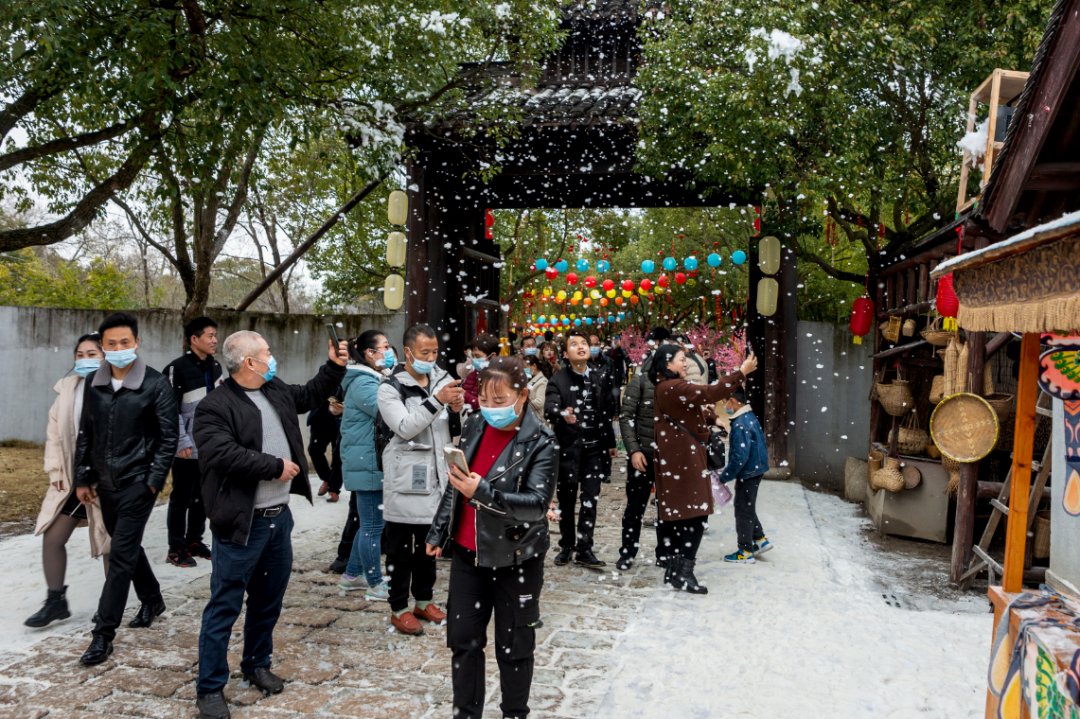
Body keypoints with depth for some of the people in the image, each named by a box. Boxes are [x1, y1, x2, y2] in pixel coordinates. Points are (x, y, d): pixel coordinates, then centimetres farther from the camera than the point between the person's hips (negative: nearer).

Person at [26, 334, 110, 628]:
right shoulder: (67, 388, 5)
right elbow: (55, 432, 9)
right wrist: (55, 471, 2)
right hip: (70, 478, 6)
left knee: (109, 545, 8)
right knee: (52, 538, 6)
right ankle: (55, 600, 23)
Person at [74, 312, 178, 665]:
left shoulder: (156, 385, -11)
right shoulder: (94, 383, 4)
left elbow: (169, 437, -10)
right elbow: (85, 433, 11)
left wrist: (154, 481, -14)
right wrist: (82, 478, 9)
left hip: (138, 482, -6)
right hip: (106, 482, 6)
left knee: (121, 554, -5)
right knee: (127, 548, 18)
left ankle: (103, 633, 2)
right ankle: (152, 599, 38)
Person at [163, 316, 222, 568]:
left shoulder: (215, 367, 9)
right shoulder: (177, 368, -13)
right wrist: (183, 441, -18)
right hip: (188, 447, -7)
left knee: (203, 497, 13)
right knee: (181, 498, 2)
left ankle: (194, 541, 26)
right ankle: (176, 548, 12)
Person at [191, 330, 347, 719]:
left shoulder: (277, 391, 9)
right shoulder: (215, 407, -15)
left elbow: (310, 395, 27)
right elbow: (225, 455, -28)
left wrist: (334, 366, 14)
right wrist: (275, 466, -19)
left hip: (280, 516, 8)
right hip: (242, 523, -8)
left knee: (268, 600, 20)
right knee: (224, 607, 2)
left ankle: (257, 665, 38)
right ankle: (210, 688, 15)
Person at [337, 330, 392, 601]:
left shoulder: (370, 380, 18)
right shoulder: (363, 383, -16)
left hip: (370, 464, 11)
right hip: (368, 465, -11)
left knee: (369, 523, 18)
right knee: (373, 525, -2)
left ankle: (352, 574, 29)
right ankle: (376, 585, 7)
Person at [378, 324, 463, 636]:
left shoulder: (443, 380, 6)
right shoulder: (391, 388, -8)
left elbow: (456, 429, 11)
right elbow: (405, 428, -21)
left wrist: (457, 409, -10)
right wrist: (437, 401, -28)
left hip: (436, 474, 5)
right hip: (405, 477, -5)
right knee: (400, 546, 6)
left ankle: (424, 601, 32)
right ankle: (399, 608, 19)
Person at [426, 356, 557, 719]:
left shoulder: (541, 441, -15)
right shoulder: (473, 426, 2)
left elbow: (537, 503, -24)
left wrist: (483, 493, -34)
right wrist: (438, 533, 13)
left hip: (515, 560, -5)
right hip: (467, 553, 5)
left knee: (513, 648, 10)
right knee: (463, 640, 12)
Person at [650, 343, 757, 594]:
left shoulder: (666, 387, 16)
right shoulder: (673, 387, -17)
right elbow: (710, 393, -24)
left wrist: (702, 410, 11)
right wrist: (742, 372, -20)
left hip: (675, 459, 11)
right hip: (684, 458, -11)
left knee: (675, 513, 12)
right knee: (695, 513, -8)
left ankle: (674, 570, 17)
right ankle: (684, 573, -7)